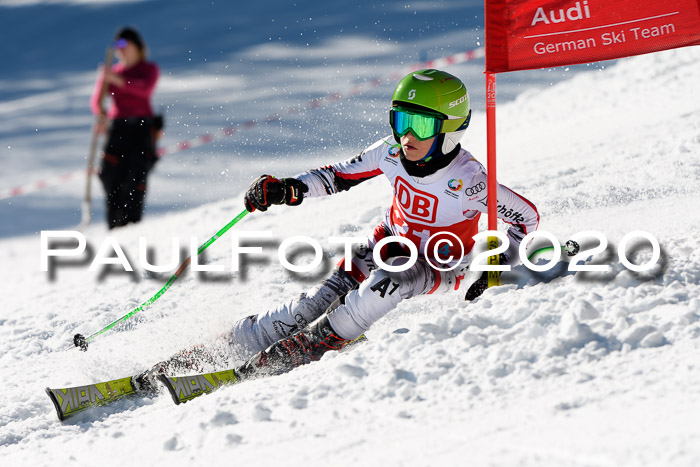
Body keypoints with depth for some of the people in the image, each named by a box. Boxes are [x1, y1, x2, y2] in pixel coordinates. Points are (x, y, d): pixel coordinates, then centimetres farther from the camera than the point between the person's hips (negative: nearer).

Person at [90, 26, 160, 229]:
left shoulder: (149, 69, 9)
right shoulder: (110, 73, 19)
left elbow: (145, 88, -13)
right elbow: (96, 98, 3)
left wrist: (119, 81, -27)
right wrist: (101, 114, -19)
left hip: (142, 126, -3)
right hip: (118, 127, 3)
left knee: (135, 177, -17)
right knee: (112, 177, -8)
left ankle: (131, 222, -23)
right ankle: (114, 225, -3)